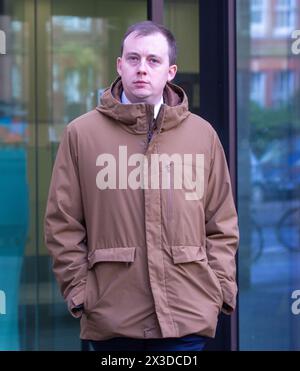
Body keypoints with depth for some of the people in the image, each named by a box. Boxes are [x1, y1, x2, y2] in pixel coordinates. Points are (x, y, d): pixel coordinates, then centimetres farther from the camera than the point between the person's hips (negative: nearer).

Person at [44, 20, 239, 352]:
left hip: (187, 316, 1)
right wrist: (78, 290, -2)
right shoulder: (81, 133, 4)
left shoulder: (202, 134, 9)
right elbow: (63, 224, 4)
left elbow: (222, 225, 11)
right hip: (110, 319, -1)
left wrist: (221, 288, 3)